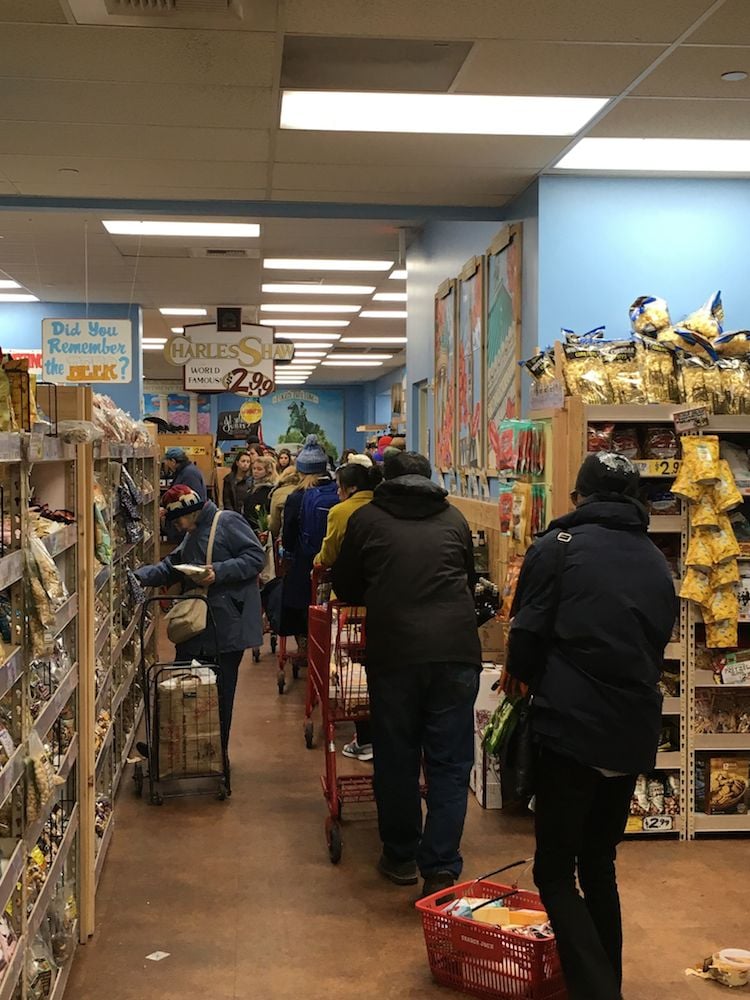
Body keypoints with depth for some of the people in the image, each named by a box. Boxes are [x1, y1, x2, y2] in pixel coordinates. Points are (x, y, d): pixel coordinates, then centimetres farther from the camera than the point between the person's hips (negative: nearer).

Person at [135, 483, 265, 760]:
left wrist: (219, 572, -22)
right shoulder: (191, 537, 21)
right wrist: (137, 576, 5)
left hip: (227, 626, -9)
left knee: (220, 692, 2)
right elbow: (169, 568, 20)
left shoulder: (228, 522, -8)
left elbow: (255, 557, -15)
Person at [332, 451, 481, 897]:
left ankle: (401, 856, 25)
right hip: (457, 649, 1)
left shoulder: (366, 519, 8)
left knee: (396, 759, 12)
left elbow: (346, 588, 17)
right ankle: (441, 868, 2)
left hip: (394, 652, -1)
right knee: (450, 763, 6)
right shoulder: (455, 518, 15)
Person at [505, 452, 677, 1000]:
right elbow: (657, 648, 17)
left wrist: (525, 677, 14)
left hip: (572, 729, -5)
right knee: (599, 863, 20)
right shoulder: (658, 564, 11)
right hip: (635, 736, 6)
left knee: (555, 871, 4)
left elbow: (527, 638, -7)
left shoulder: (557, 547, -5)